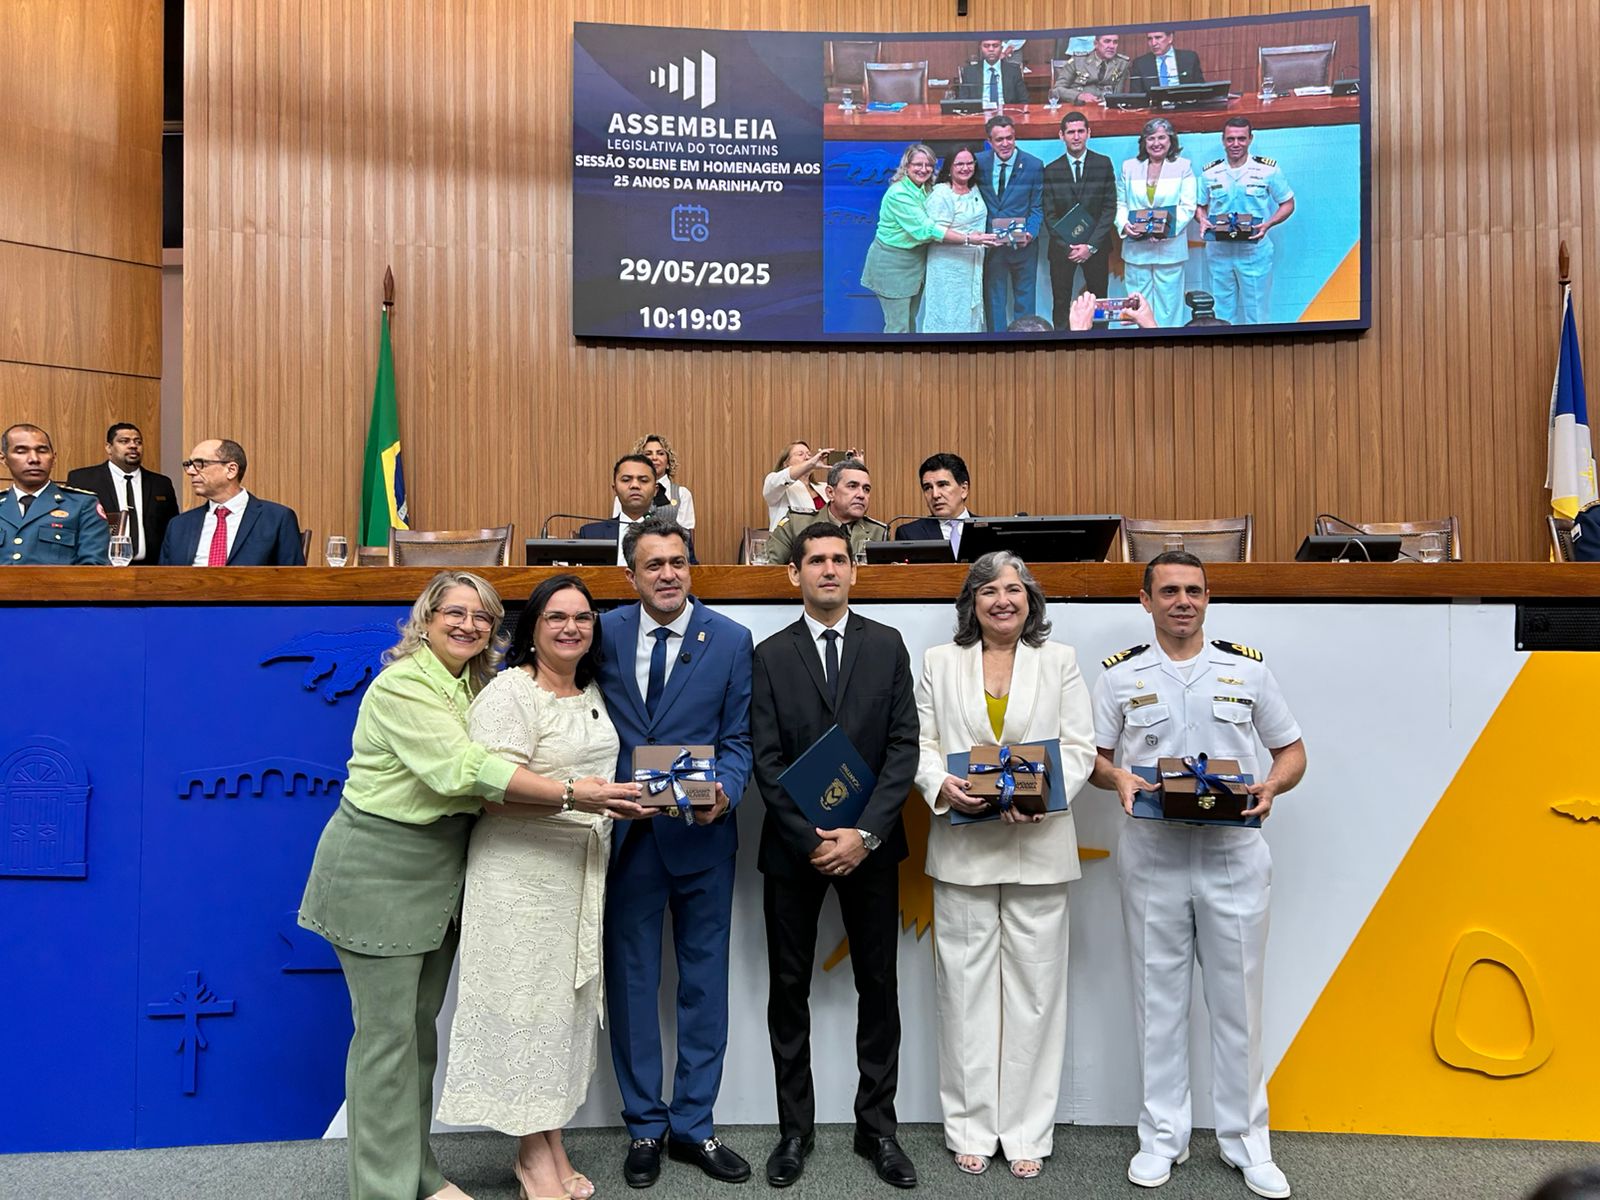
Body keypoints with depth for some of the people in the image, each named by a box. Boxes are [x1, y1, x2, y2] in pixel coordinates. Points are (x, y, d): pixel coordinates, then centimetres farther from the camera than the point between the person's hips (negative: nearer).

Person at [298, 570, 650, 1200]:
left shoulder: (474, 687, 9)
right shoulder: (404, 684, -17)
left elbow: (473, 779, 3)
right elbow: (465, 769, -27)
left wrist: (587, 792, -12)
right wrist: (571, 795, -31)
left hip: (439, 872, 8)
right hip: (378, 871, -8)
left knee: (421, 1024, 16)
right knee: (387, 1032, 1)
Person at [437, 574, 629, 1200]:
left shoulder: (591, 692, 14)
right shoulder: (508, 693, -12)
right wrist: (577, 794, -28)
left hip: (582, 867, 8)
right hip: (521, 870, -8)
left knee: (567, 1000, 13)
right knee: (527, 997, 1)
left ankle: (552, 1142, 26)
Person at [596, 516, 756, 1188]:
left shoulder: (731, 640, -1)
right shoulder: (605, 634, 1)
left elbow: (737, 738, -2)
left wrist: (724, 791, -19)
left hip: (701, 832, 0)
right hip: (625, 831, 1)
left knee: (704, 980, 10)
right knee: (630, 980, 10)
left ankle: (693, 1125, 26)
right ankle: (645, 1126, 27)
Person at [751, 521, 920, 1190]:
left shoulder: (888, 646, 2)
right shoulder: (771, 656, 1)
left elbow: (904, 745, -3)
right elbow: (767, 761, -4)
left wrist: (864, 833, -13)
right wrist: (811, 839, -12)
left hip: (869, 844, 1)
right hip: (793, 846, 0)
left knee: (878, 986, 9)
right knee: (789, 989, 9)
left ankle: (877, 1127, 24)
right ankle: (794, 1128, 24)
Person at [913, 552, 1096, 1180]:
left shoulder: (1059, 661, 8)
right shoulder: (939, 662, 10)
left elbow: (1079, 746, 2)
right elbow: (919, 742, 5)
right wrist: (942, 785, -15)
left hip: (1038, 843, 0)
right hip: (962, 846, 1)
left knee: (1033, 987, 4)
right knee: (965, 987, 5)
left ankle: (1027, 1132, 17)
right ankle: (972, 1128, 19)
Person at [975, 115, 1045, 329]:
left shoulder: (1033, 166, -4)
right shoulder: (979, 163, -2)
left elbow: (1037, 207, 0)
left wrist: (1030, 233, -17)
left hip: (1022, 246, -1)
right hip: (990, 245, 1)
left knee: (1024, 300, 10)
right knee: (993, 301, 9)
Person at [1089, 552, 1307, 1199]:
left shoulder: (1247, 669, 5)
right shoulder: (1120, 674, 3)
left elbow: (1292, 751, 10)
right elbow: (1093, 756, 7)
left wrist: (1271, 787, -10)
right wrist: (1118, 779, -14)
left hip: (1233, 856, 0)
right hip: (1151, 857, 0)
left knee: (1237, 1000, 7)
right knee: (1158, 998, 9)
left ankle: (1246, 1139, 24)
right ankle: (1161, 1136, 23)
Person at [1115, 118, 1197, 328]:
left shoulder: (1183, 167, 6)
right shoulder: (1129, 167, 13)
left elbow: (1187, 206, -1)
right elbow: (1120, 204, 11)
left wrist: (1168, 227, -18)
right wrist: (1124, 226, -10)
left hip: (1170, 247, -2)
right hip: (1136, 248, 2)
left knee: (1168, 305, 0)